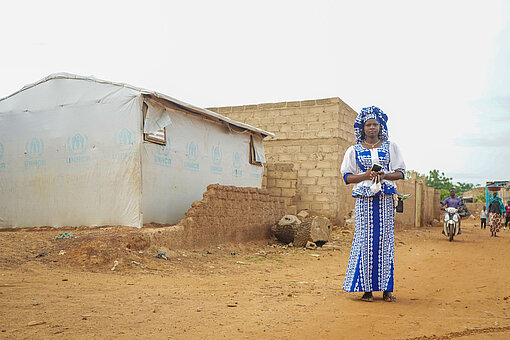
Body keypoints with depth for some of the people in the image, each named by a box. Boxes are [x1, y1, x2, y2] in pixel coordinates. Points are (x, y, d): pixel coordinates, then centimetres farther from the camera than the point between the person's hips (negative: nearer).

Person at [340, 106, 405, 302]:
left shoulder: (390, 147, 12)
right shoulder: (354, 150, 10)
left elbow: (400, 173, 9)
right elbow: (347, 177, 6)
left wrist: (384, 175, -10)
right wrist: (366, 175, -11)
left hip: (385, 199, 1)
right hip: (364, 199, -1)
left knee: (385, 239, -1)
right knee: (365, 240, -4)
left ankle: (386, 288, 6)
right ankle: (366, 288, 2)